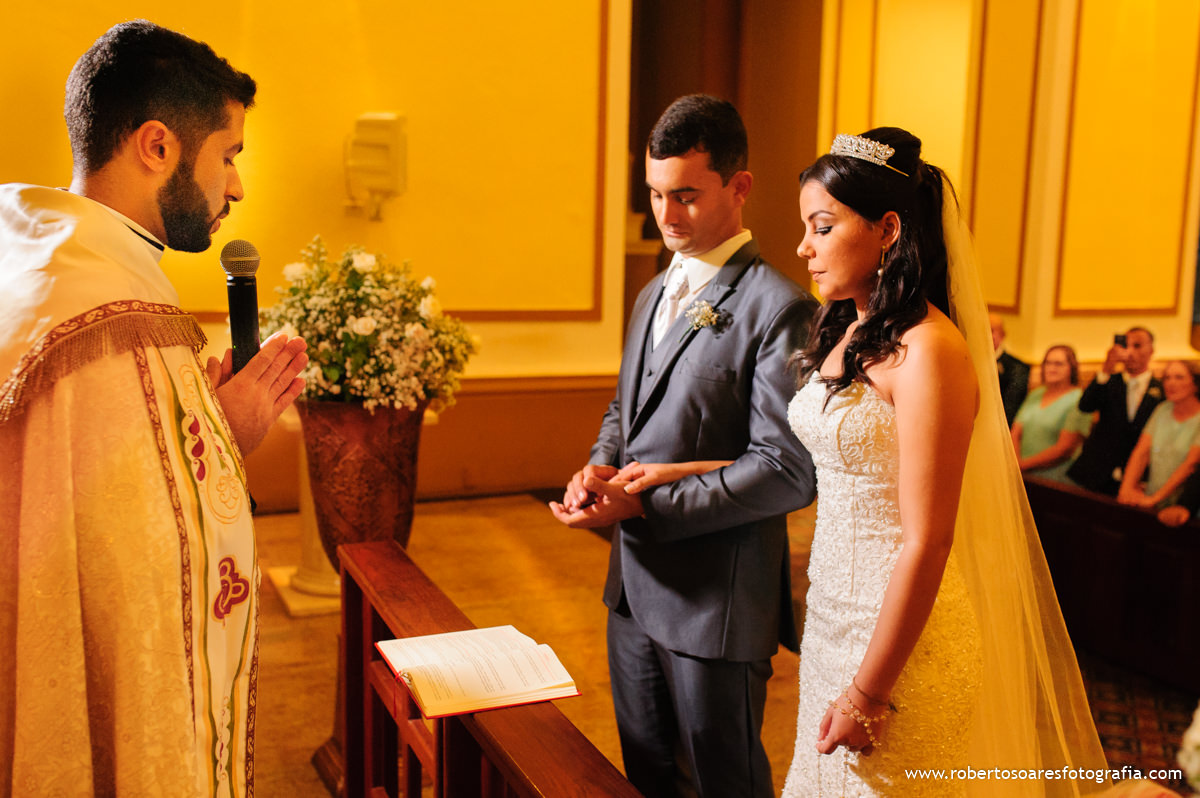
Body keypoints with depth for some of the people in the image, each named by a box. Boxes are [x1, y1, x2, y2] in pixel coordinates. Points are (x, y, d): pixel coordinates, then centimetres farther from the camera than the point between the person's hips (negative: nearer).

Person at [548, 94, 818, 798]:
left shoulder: (778, 307, -17)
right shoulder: (654, 295, 11)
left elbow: (788, 471, -21)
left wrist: (646, 504, -21)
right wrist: (600, 466, -2)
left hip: (717, 600, -8)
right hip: (636, 583, 8)